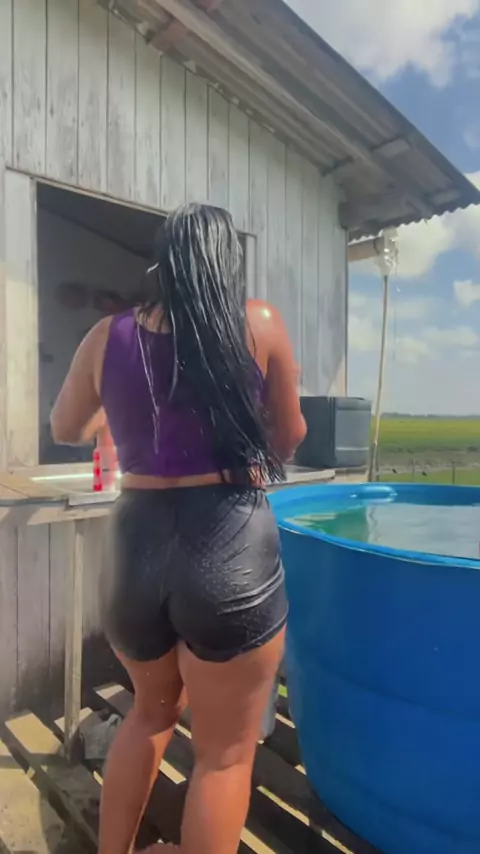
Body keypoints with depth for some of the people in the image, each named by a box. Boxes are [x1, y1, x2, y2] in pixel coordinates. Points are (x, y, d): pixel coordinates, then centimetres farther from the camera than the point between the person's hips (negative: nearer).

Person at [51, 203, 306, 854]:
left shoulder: (106, 338, 3)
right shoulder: (259, 325, -5)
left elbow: (65, 430, 20)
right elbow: (289, 438, 8)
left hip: (133, 548, 5)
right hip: (232, 549, -4)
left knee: (152, 711, 31)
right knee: (225, 753, 16)